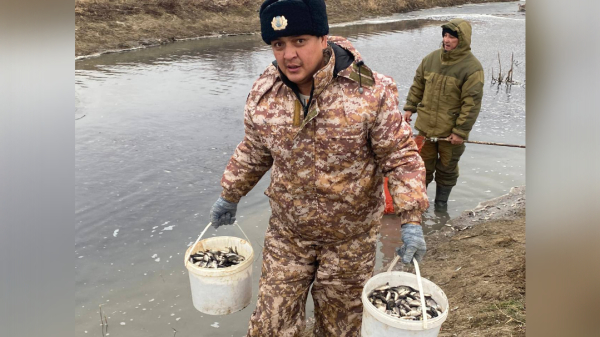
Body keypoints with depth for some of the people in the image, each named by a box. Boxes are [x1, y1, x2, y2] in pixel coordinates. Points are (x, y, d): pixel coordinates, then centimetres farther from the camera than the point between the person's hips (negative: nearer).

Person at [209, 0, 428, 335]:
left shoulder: (370, 92, -19)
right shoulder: (263, 94, -7)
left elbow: (401, 156, -13)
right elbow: (254, 152, 9)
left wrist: (411, 221, -20)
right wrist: (230, 196, 16)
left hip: (350, 238, -2)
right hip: (286, 233, 3)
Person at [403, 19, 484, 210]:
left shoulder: (471, 67, -15)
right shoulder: (432, 58, 1)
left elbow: (472, 103, -16)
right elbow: (418, 85, 13)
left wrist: (461, 131, -18)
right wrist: (410, 107, 9)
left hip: (451, 131, -4)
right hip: (426, 126, 4)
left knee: (447, 168, 13)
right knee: (424, 163, 17)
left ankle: (441, 202, 31)